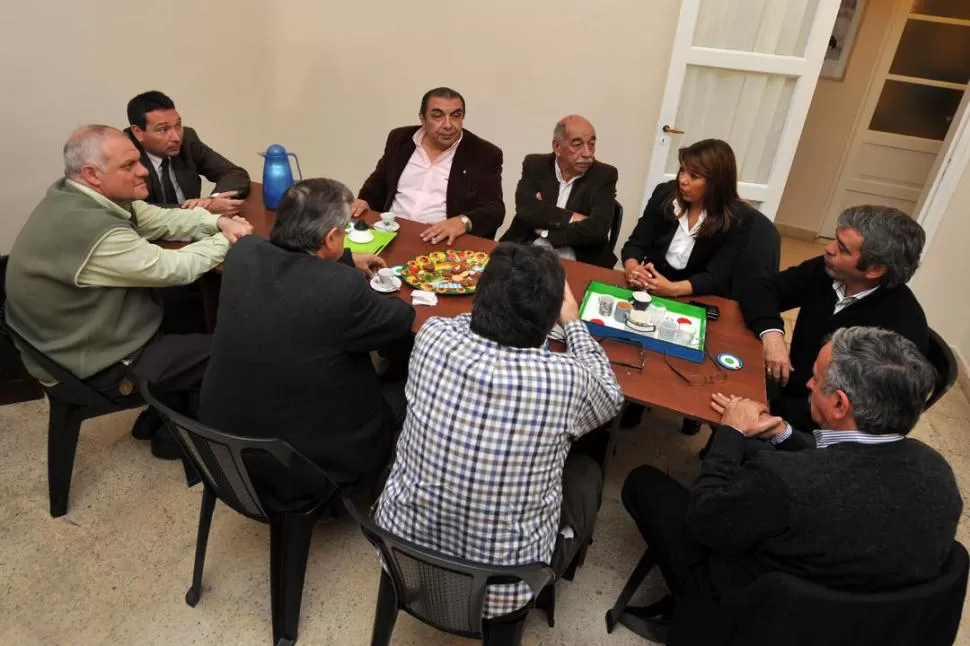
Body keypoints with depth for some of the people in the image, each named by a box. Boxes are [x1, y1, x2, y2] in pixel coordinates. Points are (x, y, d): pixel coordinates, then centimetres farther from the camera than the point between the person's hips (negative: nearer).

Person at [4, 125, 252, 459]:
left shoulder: (78, 195, -3)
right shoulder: (92, 230, -33)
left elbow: (162, 219, 3)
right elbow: (174, 269, -23)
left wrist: (219, 222, -11)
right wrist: (225, 240, -8)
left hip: (89, 333, 10)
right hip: (97, 365, -9)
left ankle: (156, 416, 30)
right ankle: (174, 434, 21)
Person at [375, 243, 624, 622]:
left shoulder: (432, 337, -17)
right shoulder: (565, 380, -24)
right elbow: (610, 398, 2)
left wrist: (500, 303, 20)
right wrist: (573, 322, 13)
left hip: (404, 554, 4)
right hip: (502, 590, -3)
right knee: (586, 472, 21)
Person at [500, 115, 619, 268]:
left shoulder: (604, 175, 2)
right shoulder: (535, 165, 6)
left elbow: (597, 229, -12)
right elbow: (525, 210, -10)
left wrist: (544, 230, -7)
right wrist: (571, 218, -12)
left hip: (579, 262, -1)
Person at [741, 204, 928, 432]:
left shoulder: (904, 326, -24)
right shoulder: (827, 270, -6)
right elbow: (761, 289, 0)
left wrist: (776, 408, -28)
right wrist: (771, 332, -20)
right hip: (788, 387, 6)